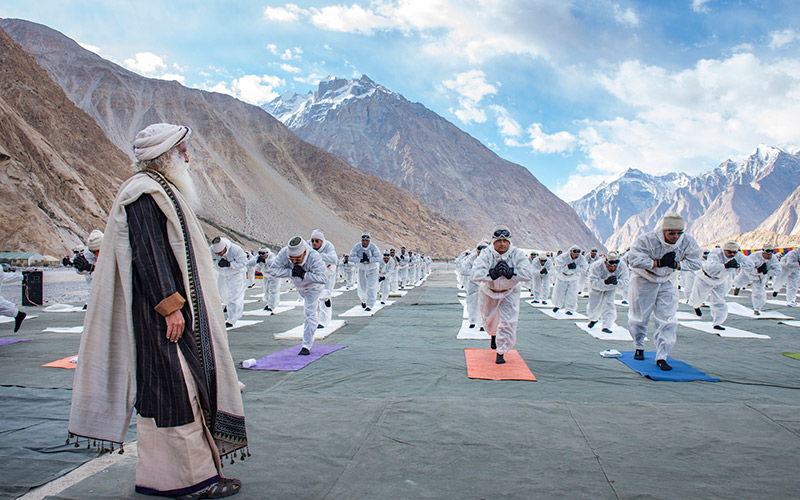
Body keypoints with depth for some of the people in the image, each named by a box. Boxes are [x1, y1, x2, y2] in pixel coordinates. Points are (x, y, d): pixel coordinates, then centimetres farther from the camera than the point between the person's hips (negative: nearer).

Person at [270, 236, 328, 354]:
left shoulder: (314, 258, -45)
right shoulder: (284, 253, -35)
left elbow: (323, 278, -51)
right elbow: (273, 269, -29)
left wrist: (304, 274, -52)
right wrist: (291, 272, -41)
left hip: (313, 286, -5)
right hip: (299, 285, 5)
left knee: (309, 313, -11)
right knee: (306, 300, 34)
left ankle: (307, 345, -3)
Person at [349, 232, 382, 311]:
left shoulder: (373, 246, -22)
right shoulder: (357, 246, -17)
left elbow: (378, 258, -28)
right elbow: (352, 257, -21)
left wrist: (368, 259, -34)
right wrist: (361, 260, -33)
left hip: (372, 269, -2)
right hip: (362, 269, 2)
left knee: (371, 287, -10)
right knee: (362, 287, 12)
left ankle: (369, 305, -3)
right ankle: (364, 300, 42)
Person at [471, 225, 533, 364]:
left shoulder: (517, 254, -19)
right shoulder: (486, 254, -22)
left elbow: (527, 275, -29)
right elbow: (476, 275, -33)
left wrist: (509, 272, -40)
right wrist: (493, 273, -43)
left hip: (509, 292, -1)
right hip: (489, 291, 1)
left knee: (508, 321, -10)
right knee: (488, 319, 19)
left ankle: (501, 352, 8)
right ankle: (493, 335, 55)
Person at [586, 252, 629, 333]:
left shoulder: (622, 267, -28)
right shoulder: (596, 266, -36)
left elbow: (625, 282, -28)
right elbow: (593, 283, -38)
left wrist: (616, 282, -50)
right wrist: (605, 282, -55)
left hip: (611, 288, 1)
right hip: (597, 288, -1)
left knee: (608, 303, -19)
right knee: (594, 306, 2)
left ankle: (606, 326, -9)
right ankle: (593, 319, 39)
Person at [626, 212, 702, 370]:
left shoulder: (687, 242, -17)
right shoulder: (647, 239, -28)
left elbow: (695, 262, -9)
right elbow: (634, 259, -32)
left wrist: (675, 264, -25)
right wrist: (659, 262, -34)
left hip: (667, 282, 2)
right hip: (644, 280, -2)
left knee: (668, 319, -6)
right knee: (639, 316, 8)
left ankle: (661, 356, 3)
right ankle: (639, 347, 34)